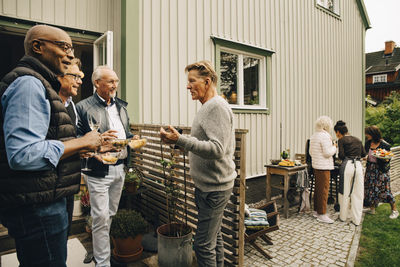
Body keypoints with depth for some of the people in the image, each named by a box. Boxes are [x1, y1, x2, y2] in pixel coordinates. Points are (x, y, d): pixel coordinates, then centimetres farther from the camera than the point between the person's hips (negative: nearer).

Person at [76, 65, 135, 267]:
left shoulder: (121, 106, 12)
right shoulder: (83, 107, -8)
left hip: (120, 168, 7)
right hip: (99, 170, -6)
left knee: (111, 214, 19)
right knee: (101, 217, 1)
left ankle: (100, 248, 39)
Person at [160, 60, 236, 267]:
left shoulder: (217, 107, -17)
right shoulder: (207, 107, 15)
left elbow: (217, 149, -27)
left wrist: (180, 140, -30)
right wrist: (178, 142, 13)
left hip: (214, 188, -10)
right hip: (207, 186, 10)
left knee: (204, 244, -1)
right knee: (214, 238, 21)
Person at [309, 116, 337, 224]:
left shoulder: (313, 136, 13)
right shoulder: (325, 136, -15)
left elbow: (311, 152, 18)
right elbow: (327, 153, -18)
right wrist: (334, 147, -2)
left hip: (316, 166, 9)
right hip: (323, 167, -9)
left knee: (318, 189, 16)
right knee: (324, 190, -4)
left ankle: (316, 211, 26)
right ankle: (322, 214, 2)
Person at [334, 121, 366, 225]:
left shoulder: (341, 140, -2)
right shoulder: (358, 140, 14)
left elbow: (341, 156, -10)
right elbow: (363, 154, 16)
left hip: (347, 165, -4)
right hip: (358, 165, 4)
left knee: (345, 193, 8)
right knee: (357, 194, 9)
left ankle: (343, 216, 21)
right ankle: (356, 220, 13)